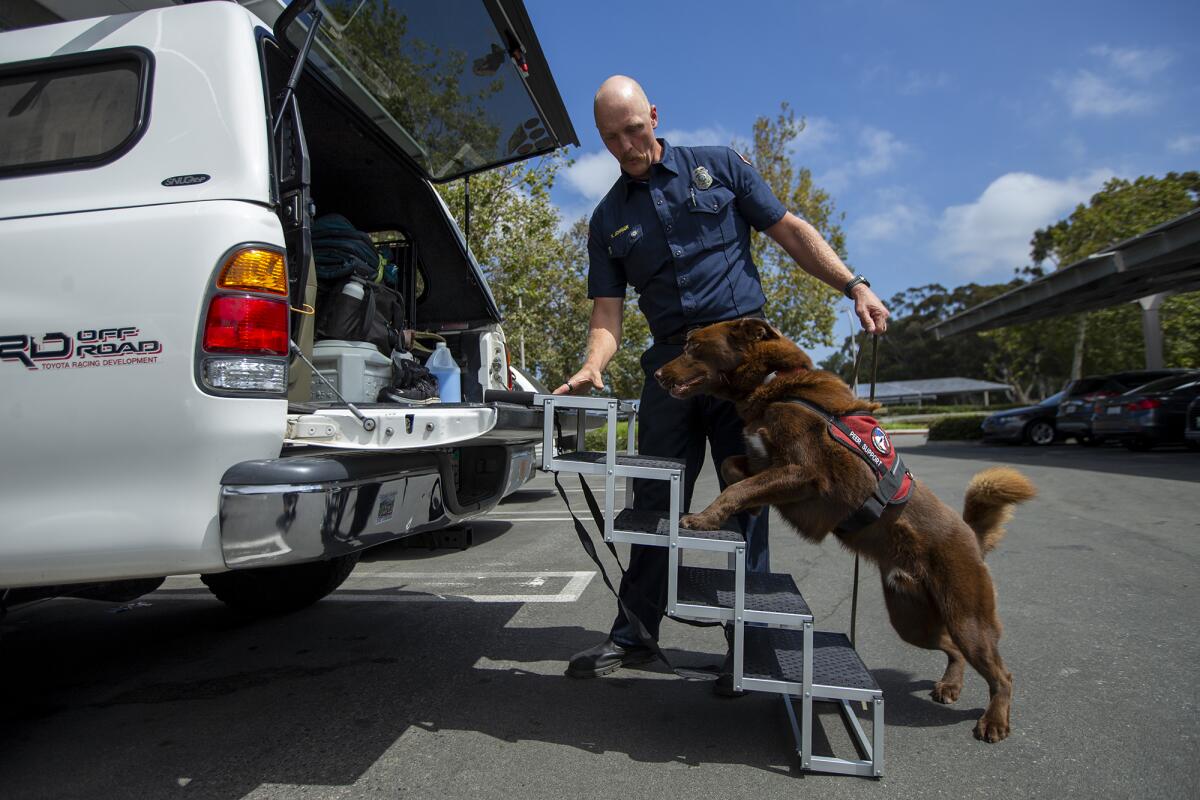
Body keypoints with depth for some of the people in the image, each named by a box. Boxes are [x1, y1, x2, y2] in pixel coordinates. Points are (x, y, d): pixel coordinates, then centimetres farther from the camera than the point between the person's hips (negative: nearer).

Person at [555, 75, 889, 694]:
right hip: (670, 362, 3)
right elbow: (607, 311, 5)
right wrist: (593, 365, -15)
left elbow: (789, 231, 8)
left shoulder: (718, 166, 8)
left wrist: (853, 286, -3)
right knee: (654, 500, 5)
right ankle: (634, 633, 17)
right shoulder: (607, 219, 13)